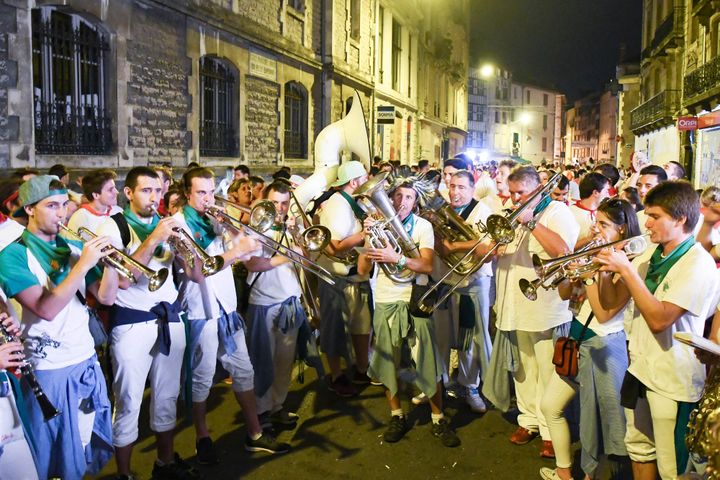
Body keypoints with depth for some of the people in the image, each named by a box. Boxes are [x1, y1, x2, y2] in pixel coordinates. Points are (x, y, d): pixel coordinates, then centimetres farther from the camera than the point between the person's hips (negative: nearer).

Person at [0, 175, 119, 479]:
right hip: (47, 369, -5)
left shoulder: (73, 248, 5)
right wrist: (84, 264, -26)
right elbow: (46, 309, -24)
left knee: (84, 444, 18)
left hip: (86, 361, 5)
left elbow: (106, 297, 2)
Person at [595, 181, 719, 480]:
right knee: (639, 449, 23)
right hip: (639, 370, 7)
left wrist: (626, 269, -25)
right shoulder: (650, 255, 4)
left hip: (673, 382, -7)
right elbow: (611, 302, 6)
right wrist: (605, 268, -11)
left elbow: (658, 320, -27)